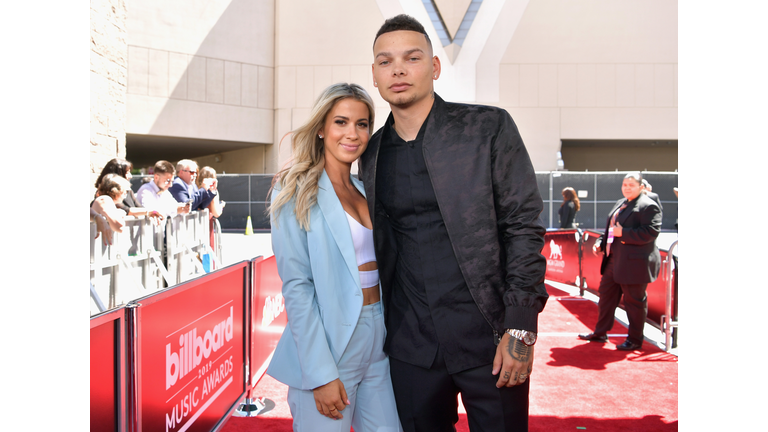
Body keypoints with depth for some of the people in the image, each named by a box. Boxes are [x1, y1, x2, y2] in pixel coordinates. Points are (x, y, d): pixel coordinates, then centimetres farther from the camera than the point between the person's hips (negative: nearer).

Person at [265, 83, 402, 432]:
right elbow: (296, 287, -14)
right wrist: (322, 374, -18)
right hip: (328, 343, -6)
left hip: (378, 339, 6)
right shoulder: (296, 192, -8)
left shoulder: (365, 191, 11)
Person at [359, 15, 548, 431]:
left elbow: (523, 226, -6)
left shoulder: (489, 127, -4)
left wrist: (520, 327, -12)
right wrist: (376, 330, 10)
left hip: (487, 335, -3)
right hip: (410, 343, 4)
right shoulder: (372, 154, 8)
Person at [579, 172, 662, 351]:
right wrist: (600, 242, 9)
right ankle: (600, 333, 29)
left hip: (634, 264, -9)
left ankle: (635, 340, 16)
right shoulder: (620, 204, 16)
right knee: (606, 295, 16)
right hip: (614, 261, 9)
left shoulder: (649, 206, -12)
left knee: (634, 301, 2)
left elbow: (651, 232, -22)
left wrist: (623, 233, -23)